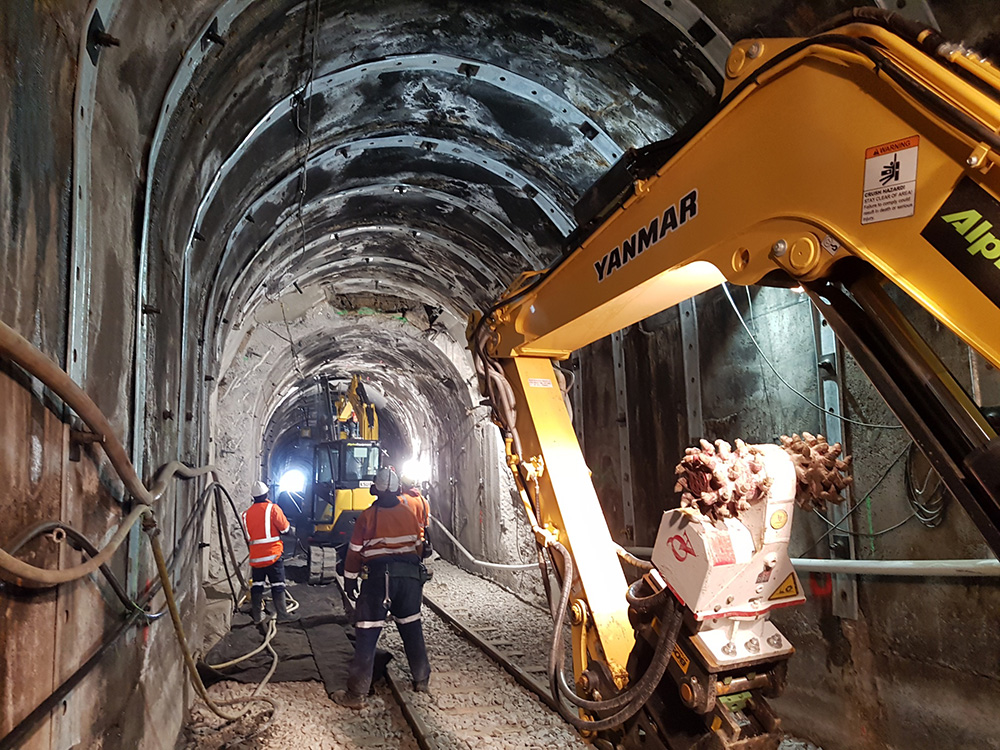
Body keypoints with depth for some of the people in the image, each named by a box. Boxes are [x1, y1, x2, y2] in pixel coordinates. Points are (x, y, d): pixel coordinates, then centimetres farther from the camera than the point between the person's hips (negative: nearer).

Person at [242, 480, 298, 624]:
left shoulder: (246, 513, 7)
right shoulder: (272, 508, -9)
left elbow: (248, 534, 15)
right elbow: (285, 527, -6)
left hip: (255, 556, 5)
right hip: (272, 554, -5)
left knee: (257, 585, 12)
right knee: (277, 585, 0)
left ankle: (257, 616, 16)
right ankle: (282, 614, 1)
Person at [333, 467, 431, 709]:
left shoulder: (367, 516, -4)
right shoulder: (409, 513, 5)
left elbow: (355, 551, -2)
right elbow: (418, 546, 13)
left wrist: (350, 581, 7)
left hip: (377, 576, -3)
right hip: (410, 575, 4)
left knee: (367, 634, 0)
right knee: (411, 627, 17)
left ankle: (356, 694, 2)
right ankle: (422, 679, 28)